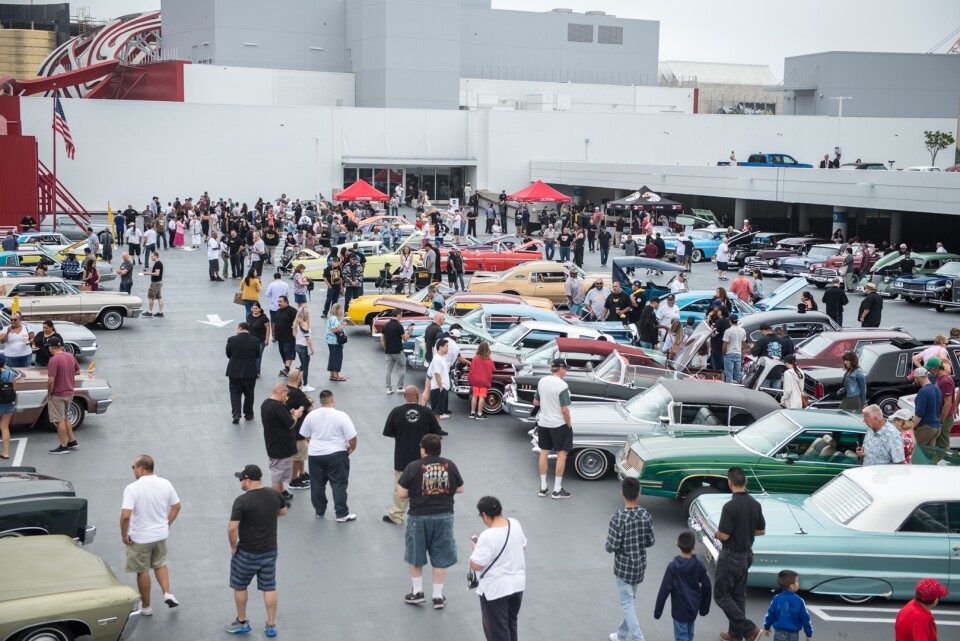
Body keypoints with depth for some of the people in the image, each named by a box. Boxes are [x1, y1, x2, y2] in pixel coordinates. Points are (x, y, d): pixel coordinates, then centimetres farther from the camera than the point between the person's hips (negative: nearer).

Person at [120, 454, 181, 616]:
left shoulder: (132, 488, -23)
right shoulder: (165, 484, -6)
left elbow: (125, 515, -29)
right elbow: (176, 506, 3)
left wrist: (124, 535, -14)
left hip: (140, 538, -4)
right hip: (161, 534, 4)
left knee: (142, 571, 13)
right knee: (160, 564, 27)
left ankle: (146, 607, 25)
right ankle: (168, 593, 12)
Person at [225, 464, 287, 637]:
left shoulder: (242, 500, -22)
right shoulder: (274, 494, -4)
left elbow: (232, 528, -25)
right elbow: (283, 511, 16)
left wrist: (233, 546, -10)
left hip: (247, 553, -5)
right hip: (270, 550, 5)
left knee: (239, 587, 16)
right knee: (269, 588, 13)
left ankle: (242, 623, 29)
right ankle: (271, 625, 19)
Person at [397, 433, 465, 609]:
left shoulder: (413, 467, -11)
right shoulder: (450, 465, -3)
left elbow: (402, 494, -9)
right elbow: (460, 489, 7)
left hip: (419, 517, -2)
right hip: (444, 517, 2)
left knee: (415, 556, 18)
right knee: (440, 558, 11)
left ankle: (417, 592, 23)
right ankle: (438, 596, 17)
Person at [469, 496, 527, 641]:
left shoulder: (487, 536, -26)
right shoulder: (515, 524, -4)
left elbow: (475, 565, -21)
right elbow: (523, 546, 14)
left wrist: (476, 549, -4)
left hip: (495, 589, -7)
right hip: (518, 583, 7)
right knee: (511, 623, 25)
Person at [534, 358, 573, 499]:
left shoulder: (541, 381, 0)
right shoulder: (562, 385, -19)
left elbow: (535, 403, 11)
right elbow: (565, 410, -19)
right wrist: (569, 424, -6)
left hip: (543, 423, 6)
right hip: (559, 424, -6)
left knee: (544, 452, 13)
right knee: (561, 454, 4)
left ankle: (543, 488, 18)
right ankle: (557, 490, 4)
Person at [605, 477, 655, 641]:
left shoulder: (618, 517, -23)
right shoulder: (646, 515, -8)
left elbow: (611, 547, -19)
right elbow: (651, 542, 2)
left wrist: (608, 538, 2)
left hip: (624, 567, -6)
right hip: (640, 566, 6)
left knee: (628, 604, 4)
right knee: (630, 601, 20)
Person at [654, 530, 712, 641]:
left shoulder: (673, 567, -17)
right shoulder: (699, 565, -7)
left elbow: (664, 590, -15)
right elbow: (707, 587, 1)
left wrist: (657, 611, -7)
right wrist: (704, 608, 15)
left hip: (680, 610, -4)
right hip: (694, 608, 4)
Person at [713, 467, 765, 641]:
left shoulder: (730, 506, -24)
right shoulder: (755, 504, -1)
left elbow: (723, 535, -22)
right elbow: (761, 530, 9)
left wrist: (717, 533, -1)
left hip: (731, 556, -8)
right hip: (746, 555, 8)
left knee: (721, 595, 3)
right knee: (738, 595, 17)